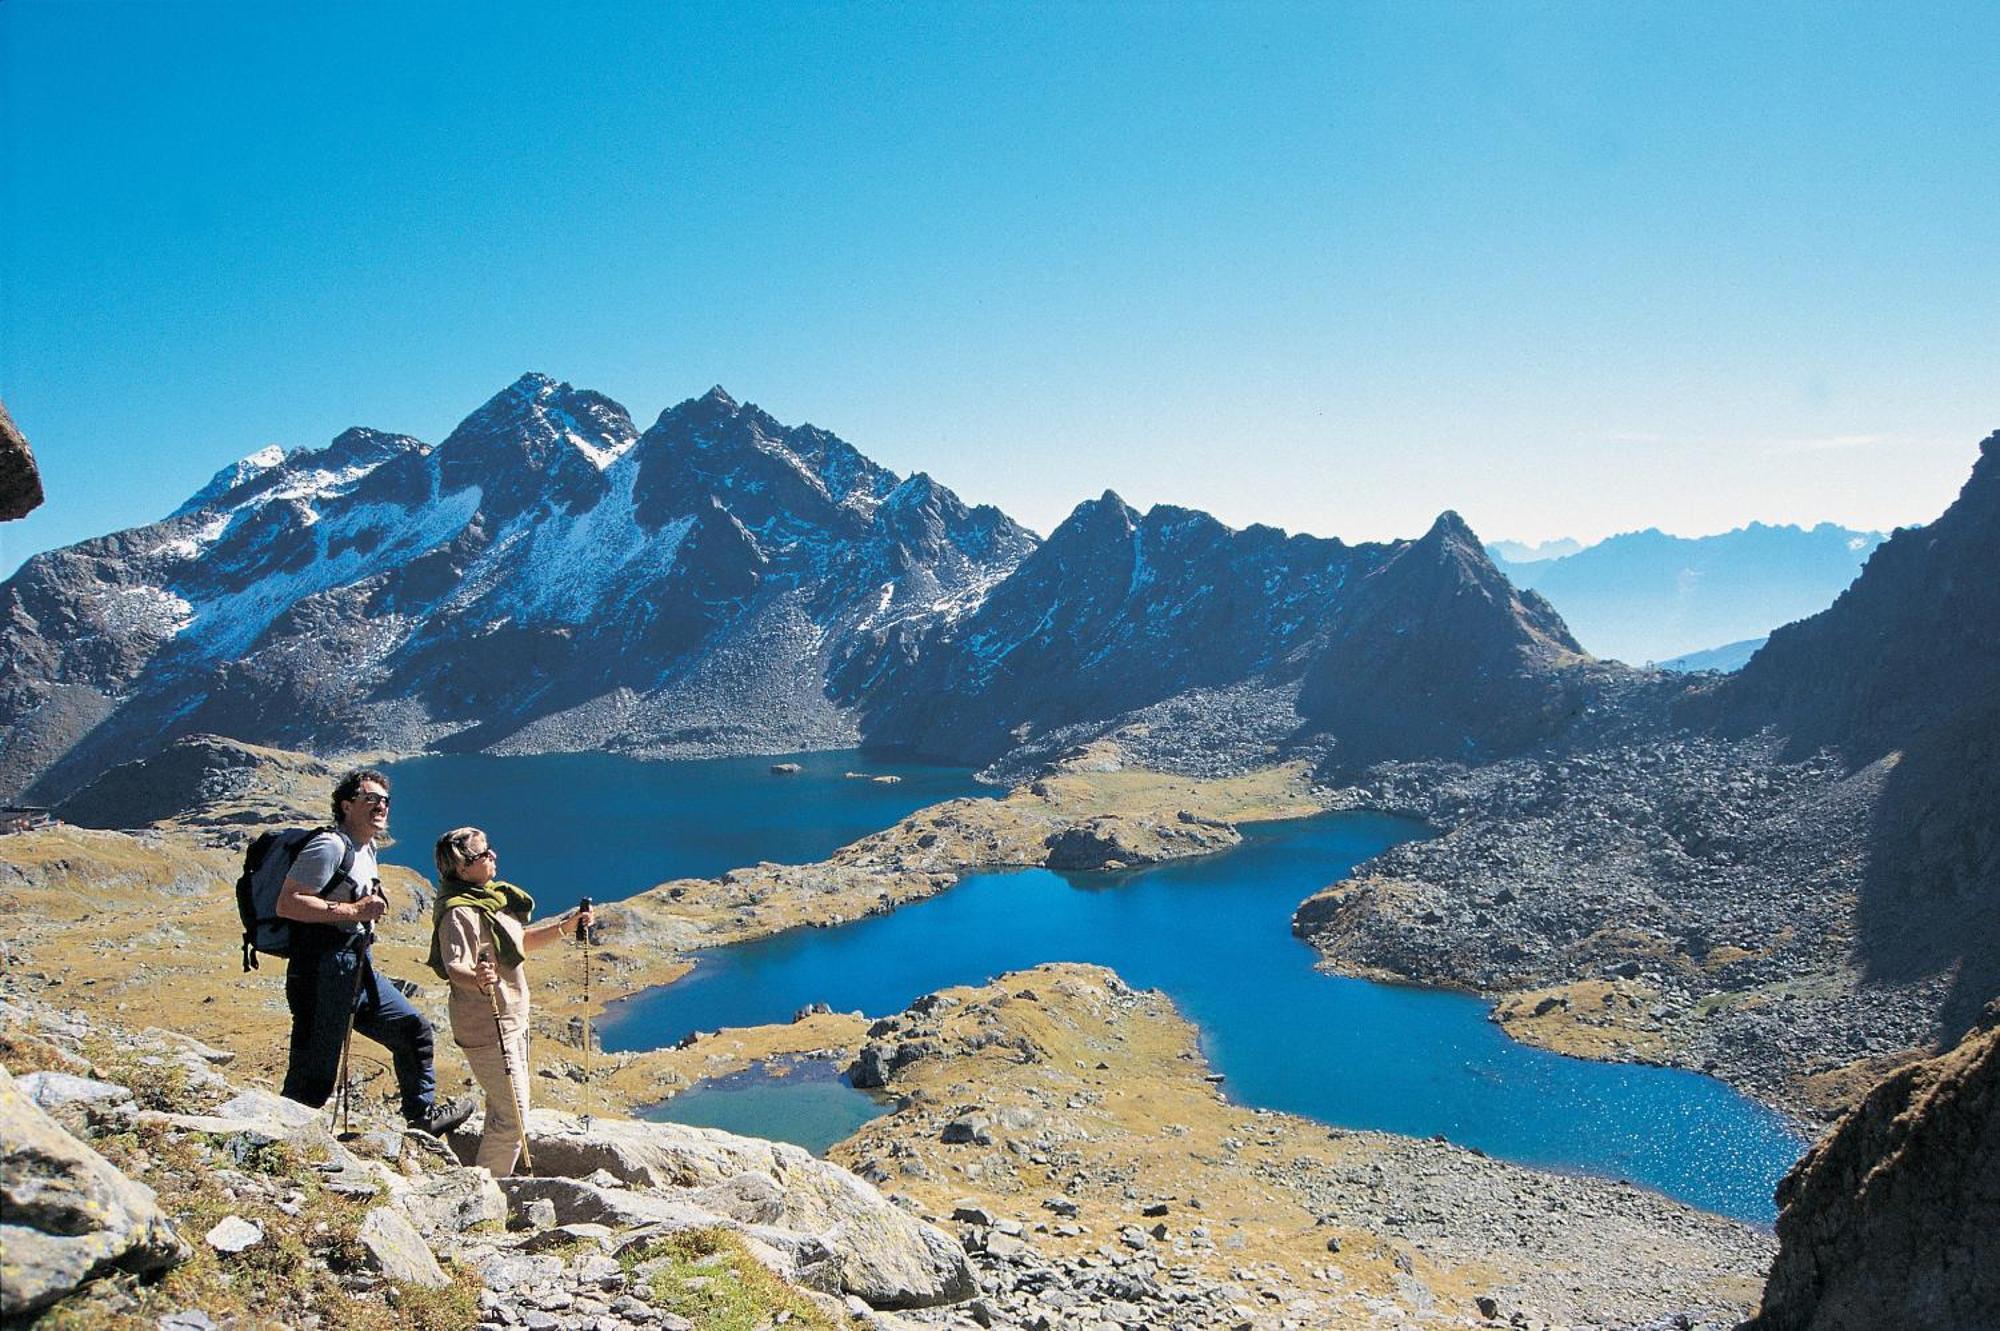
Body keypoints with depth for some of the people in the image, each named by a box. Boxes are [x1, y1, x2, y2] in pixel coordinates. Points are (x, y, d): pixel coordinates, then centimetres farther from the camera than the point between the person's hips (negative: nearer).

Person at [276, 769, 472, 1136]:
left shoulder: (367, 849, 16)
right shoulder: (330, 847, -14)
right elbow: (287, 904, -22)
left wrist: (372, 906, 11)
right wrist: (354, 910, -22)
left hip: (358, 968, 10)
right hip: (322, 971, -10)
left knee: (412, 1027, 17)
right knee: (313, 1079, -6)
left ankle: (422, 1113, 32)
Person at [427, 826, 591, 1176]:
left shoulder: (492, 897, 9)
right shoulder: (460, 912, -21)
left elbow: (521, 942, 22)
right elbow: (455, 966, -35)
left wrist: (564, 927, 13)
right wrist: (476, 979, -55)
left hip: (511, 1020, 10)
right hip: (487, 1029, -10)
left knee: (502, 1113, 22)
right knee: (514, 1121, -7)